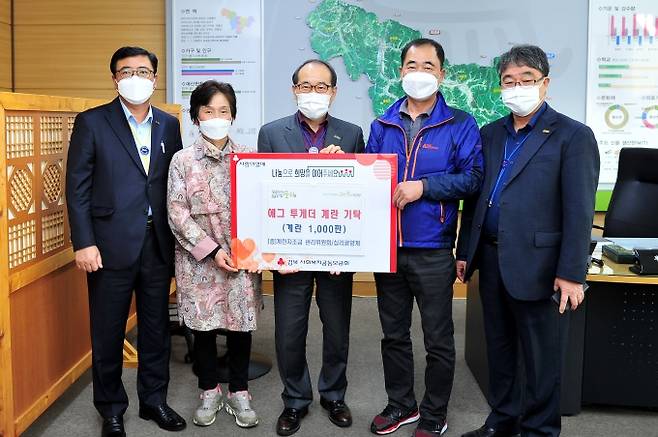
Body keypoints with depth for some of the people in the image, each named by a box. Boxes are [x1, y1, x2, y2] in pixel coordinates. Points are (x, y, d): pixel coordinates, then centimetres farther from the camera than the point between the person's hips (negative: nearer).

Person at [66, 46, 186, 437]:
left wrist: (177, 237, 6)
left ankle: (154, 399, 30)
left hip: (159, 243, 4)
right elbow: (77, 188, -5)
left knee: (157, 326, 13)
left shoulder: (169, 124, 9)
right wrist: (84, 243, -11)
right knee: (108, 331, 8)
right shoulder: (92, 122, -2)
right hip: (111, 244, -3)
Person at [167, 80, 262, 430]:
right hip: (199, 259, 0)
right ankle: (209, 392, 27)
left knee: (240, 324, 7)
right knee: (203, 326, 9)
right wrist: (212, 250, -13)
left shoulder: (248, 158, 4)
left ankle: (238, 392, 24)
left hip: (242, 258, 1)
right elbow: (177, 212, -5)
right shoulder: (183, 160, 1)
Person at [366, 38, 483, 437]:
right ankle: (401, 404, 34)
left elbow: (473, 176, -10)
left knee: (438, 340, 7)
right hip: (387, 246, 4)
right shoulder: (382, 125, 10)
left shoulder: (460, 124, -2)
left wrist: (423, 186, -18)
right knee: (394, 334, 16)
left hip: (433, 250, -4)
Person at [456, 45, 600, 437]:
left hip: (536, 264, -6)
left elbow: (579, 211, -11)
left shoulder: (573, 136, -6)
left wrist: (571, 274, -15)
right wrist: (465, 251, 13)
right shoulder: (491, 134, 12)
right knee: (499, 347, 18)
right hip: (491, 259, 6)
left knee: (541, 357, 7)